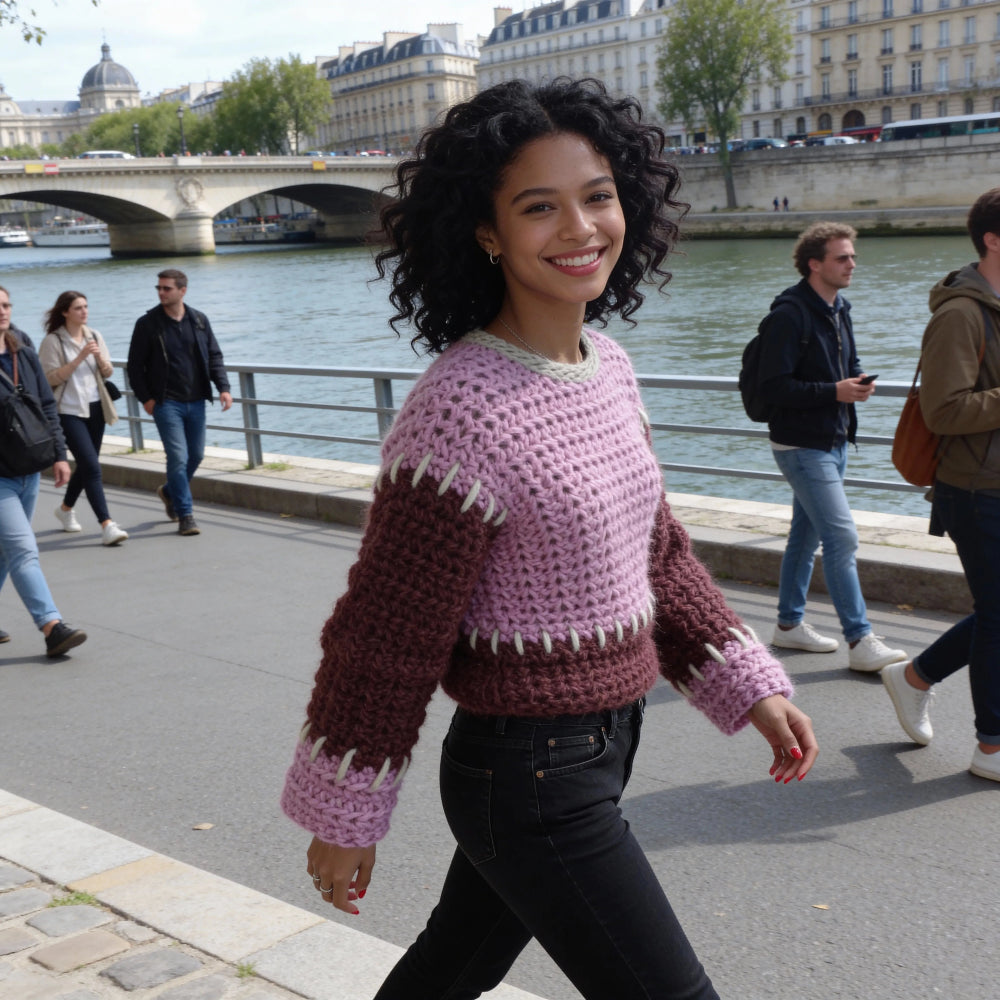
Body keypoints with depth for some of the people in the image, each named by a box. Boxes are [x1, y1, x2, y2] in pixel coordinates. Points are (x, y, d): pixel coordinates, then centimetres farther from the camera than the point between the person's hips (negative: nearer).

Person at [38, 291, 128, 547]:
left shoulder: (94, 336, 9)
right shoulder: (52, 341, -8)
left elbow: (108, 372, 9)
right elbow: (51, 378, -14)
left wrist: (99, 357, -12)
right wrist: (80, 358, -20)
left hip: (95, 408, 6)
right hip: (69, 411, -6)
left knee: (86, 465, 15)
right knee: (91, 466, -15)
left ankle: (65, 508, 40)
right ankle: (106, 526, -19)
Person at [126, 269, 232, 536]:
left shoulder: (199, 320, 6)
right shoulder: (147, 323, -3)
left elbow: (214, 356, 10)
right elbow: (135, 365, 1)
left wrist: (223, 387, -3)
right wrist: (145, 398, -7)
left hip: (196, 401, 4)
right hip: (166, 403, -4)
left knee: (196, 455, 13)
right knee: (178, 457, -10)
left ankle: (170, 492, 39)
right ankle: (185, 515, -1)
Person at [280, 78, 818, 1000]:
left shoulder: (610, 370, 2)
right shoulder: (459, 411, -23)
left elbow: (654, 552, 13)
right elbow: (387, 635, -17)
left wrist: (750, 685, 10)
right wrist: (342, 816, -9)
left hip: (604, 746, 8)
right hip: (527, 779, -8)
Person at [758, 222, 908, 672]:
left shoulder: (838, 309, 11)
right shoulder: (789, 314, -17)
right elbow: (774, 386, -21)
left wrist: (859, 382, 0)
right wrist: (835, 391, -24)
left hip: (833, 441, 9)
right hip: (802, 445, -9)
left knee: (806, 534, 16)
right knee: (842, 537, -11)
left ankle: (789, 624, 27)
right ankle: (861, 642, -6)